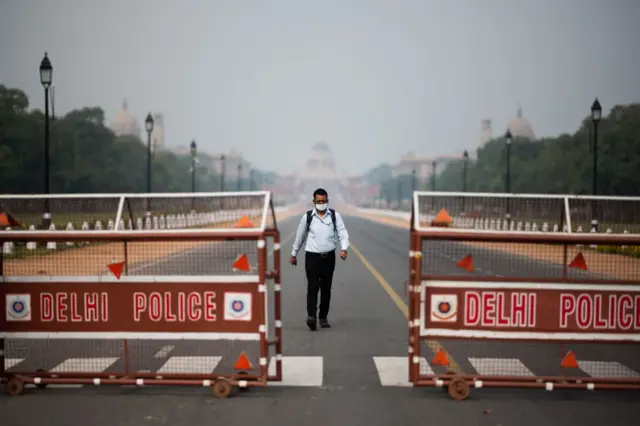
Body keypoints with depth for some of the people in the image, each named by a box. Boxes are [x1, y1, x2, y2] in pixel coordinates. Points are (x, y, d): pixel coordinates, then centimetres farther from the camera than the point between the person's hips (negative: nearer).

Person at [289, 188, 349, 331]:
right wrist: (294, 254, 17)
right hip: (312, 256, -2)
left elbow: (343, 233, -4)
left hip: (329, 257, 2)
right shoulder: (307, 216, 0)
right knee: (313, 287, -15)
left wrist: (344, 249, -22)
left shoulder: (335, 215, 0)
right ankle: (311, 316, -23)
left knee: (326, 288, 10)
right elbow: (300, 236, 10)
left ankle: (323, 317, 22)